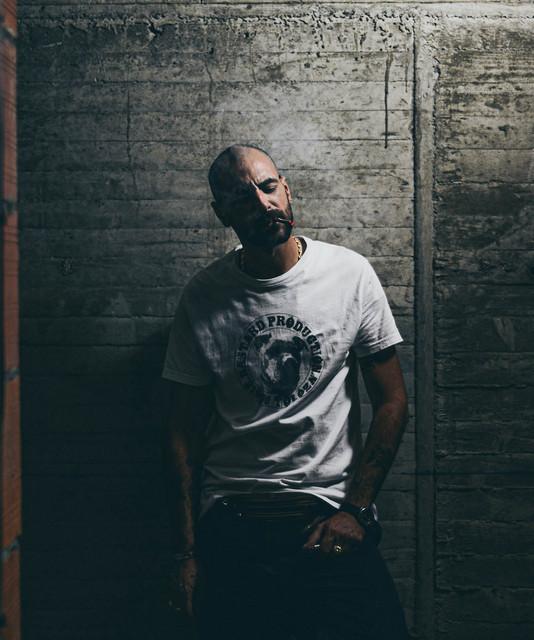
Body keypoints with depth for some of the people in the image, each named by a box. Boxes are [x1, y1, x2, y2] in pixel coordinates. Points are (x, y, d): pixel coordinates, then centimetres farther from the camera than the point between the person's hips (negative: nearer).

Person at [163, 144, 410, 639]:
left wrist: (355, 510, -4)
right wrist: (186, 552, 1)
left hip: (334, 521, 0)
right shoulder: (202, 297, 3)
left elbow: (391, 402, 4)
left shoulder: (350, 274, 1)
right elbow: (186, 428, 6)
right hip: (231, 526, 1)